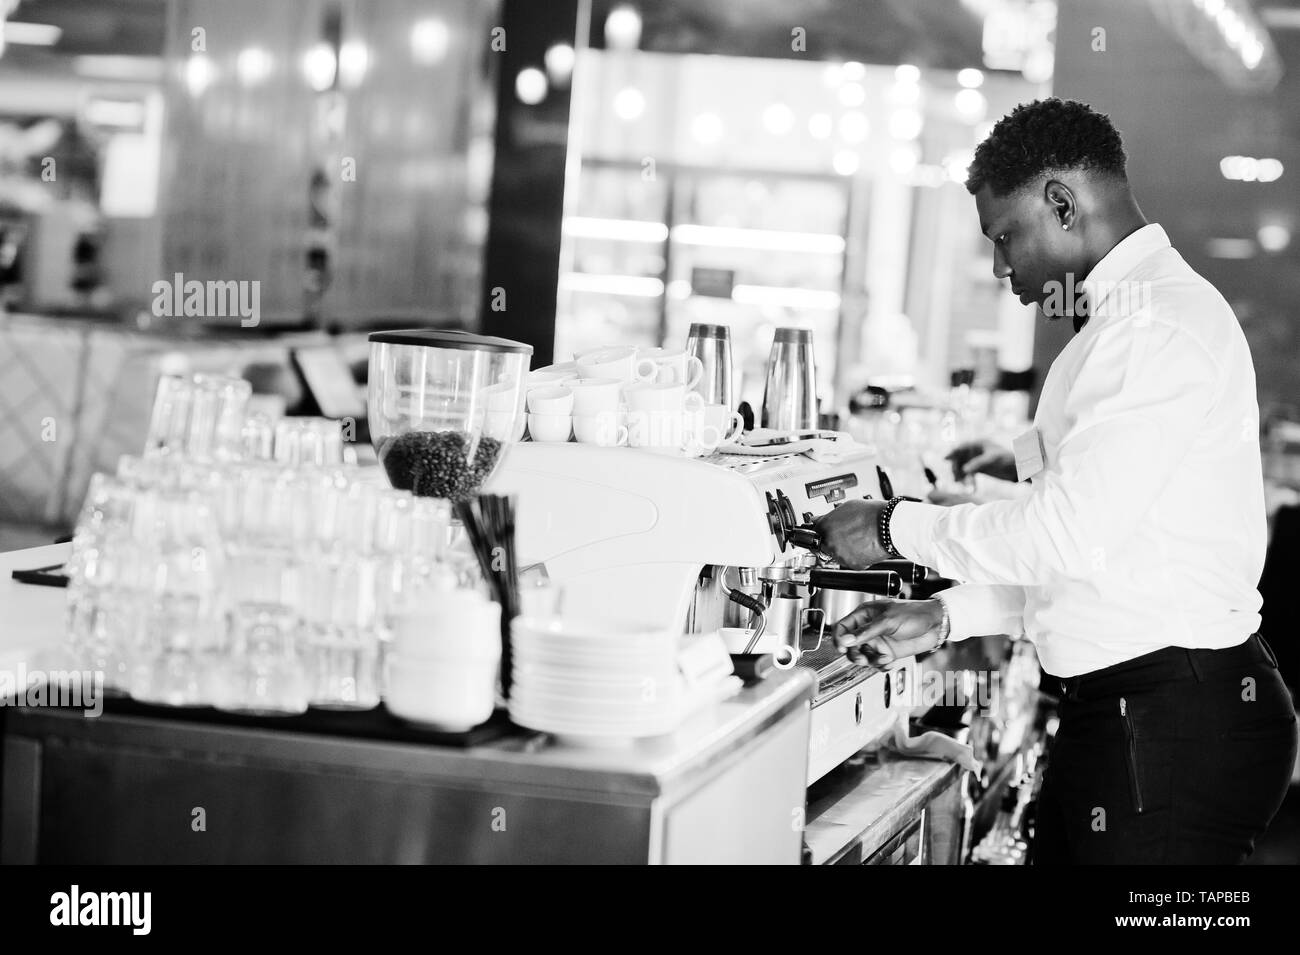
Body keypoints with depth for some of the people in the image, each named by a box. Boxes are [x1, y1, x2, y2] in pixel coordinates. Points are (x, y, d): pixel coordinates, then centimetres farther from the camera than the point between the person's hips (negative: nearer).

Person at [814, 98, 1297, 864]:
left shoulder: (1161, 326, -14)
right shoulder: (1124, 320, 19)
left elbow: (1072, 534, -22)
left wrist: (897, 527, -10)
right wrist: (947, 615, 13)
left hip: (1173, 724, -10)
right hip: (1118, 714, 10)